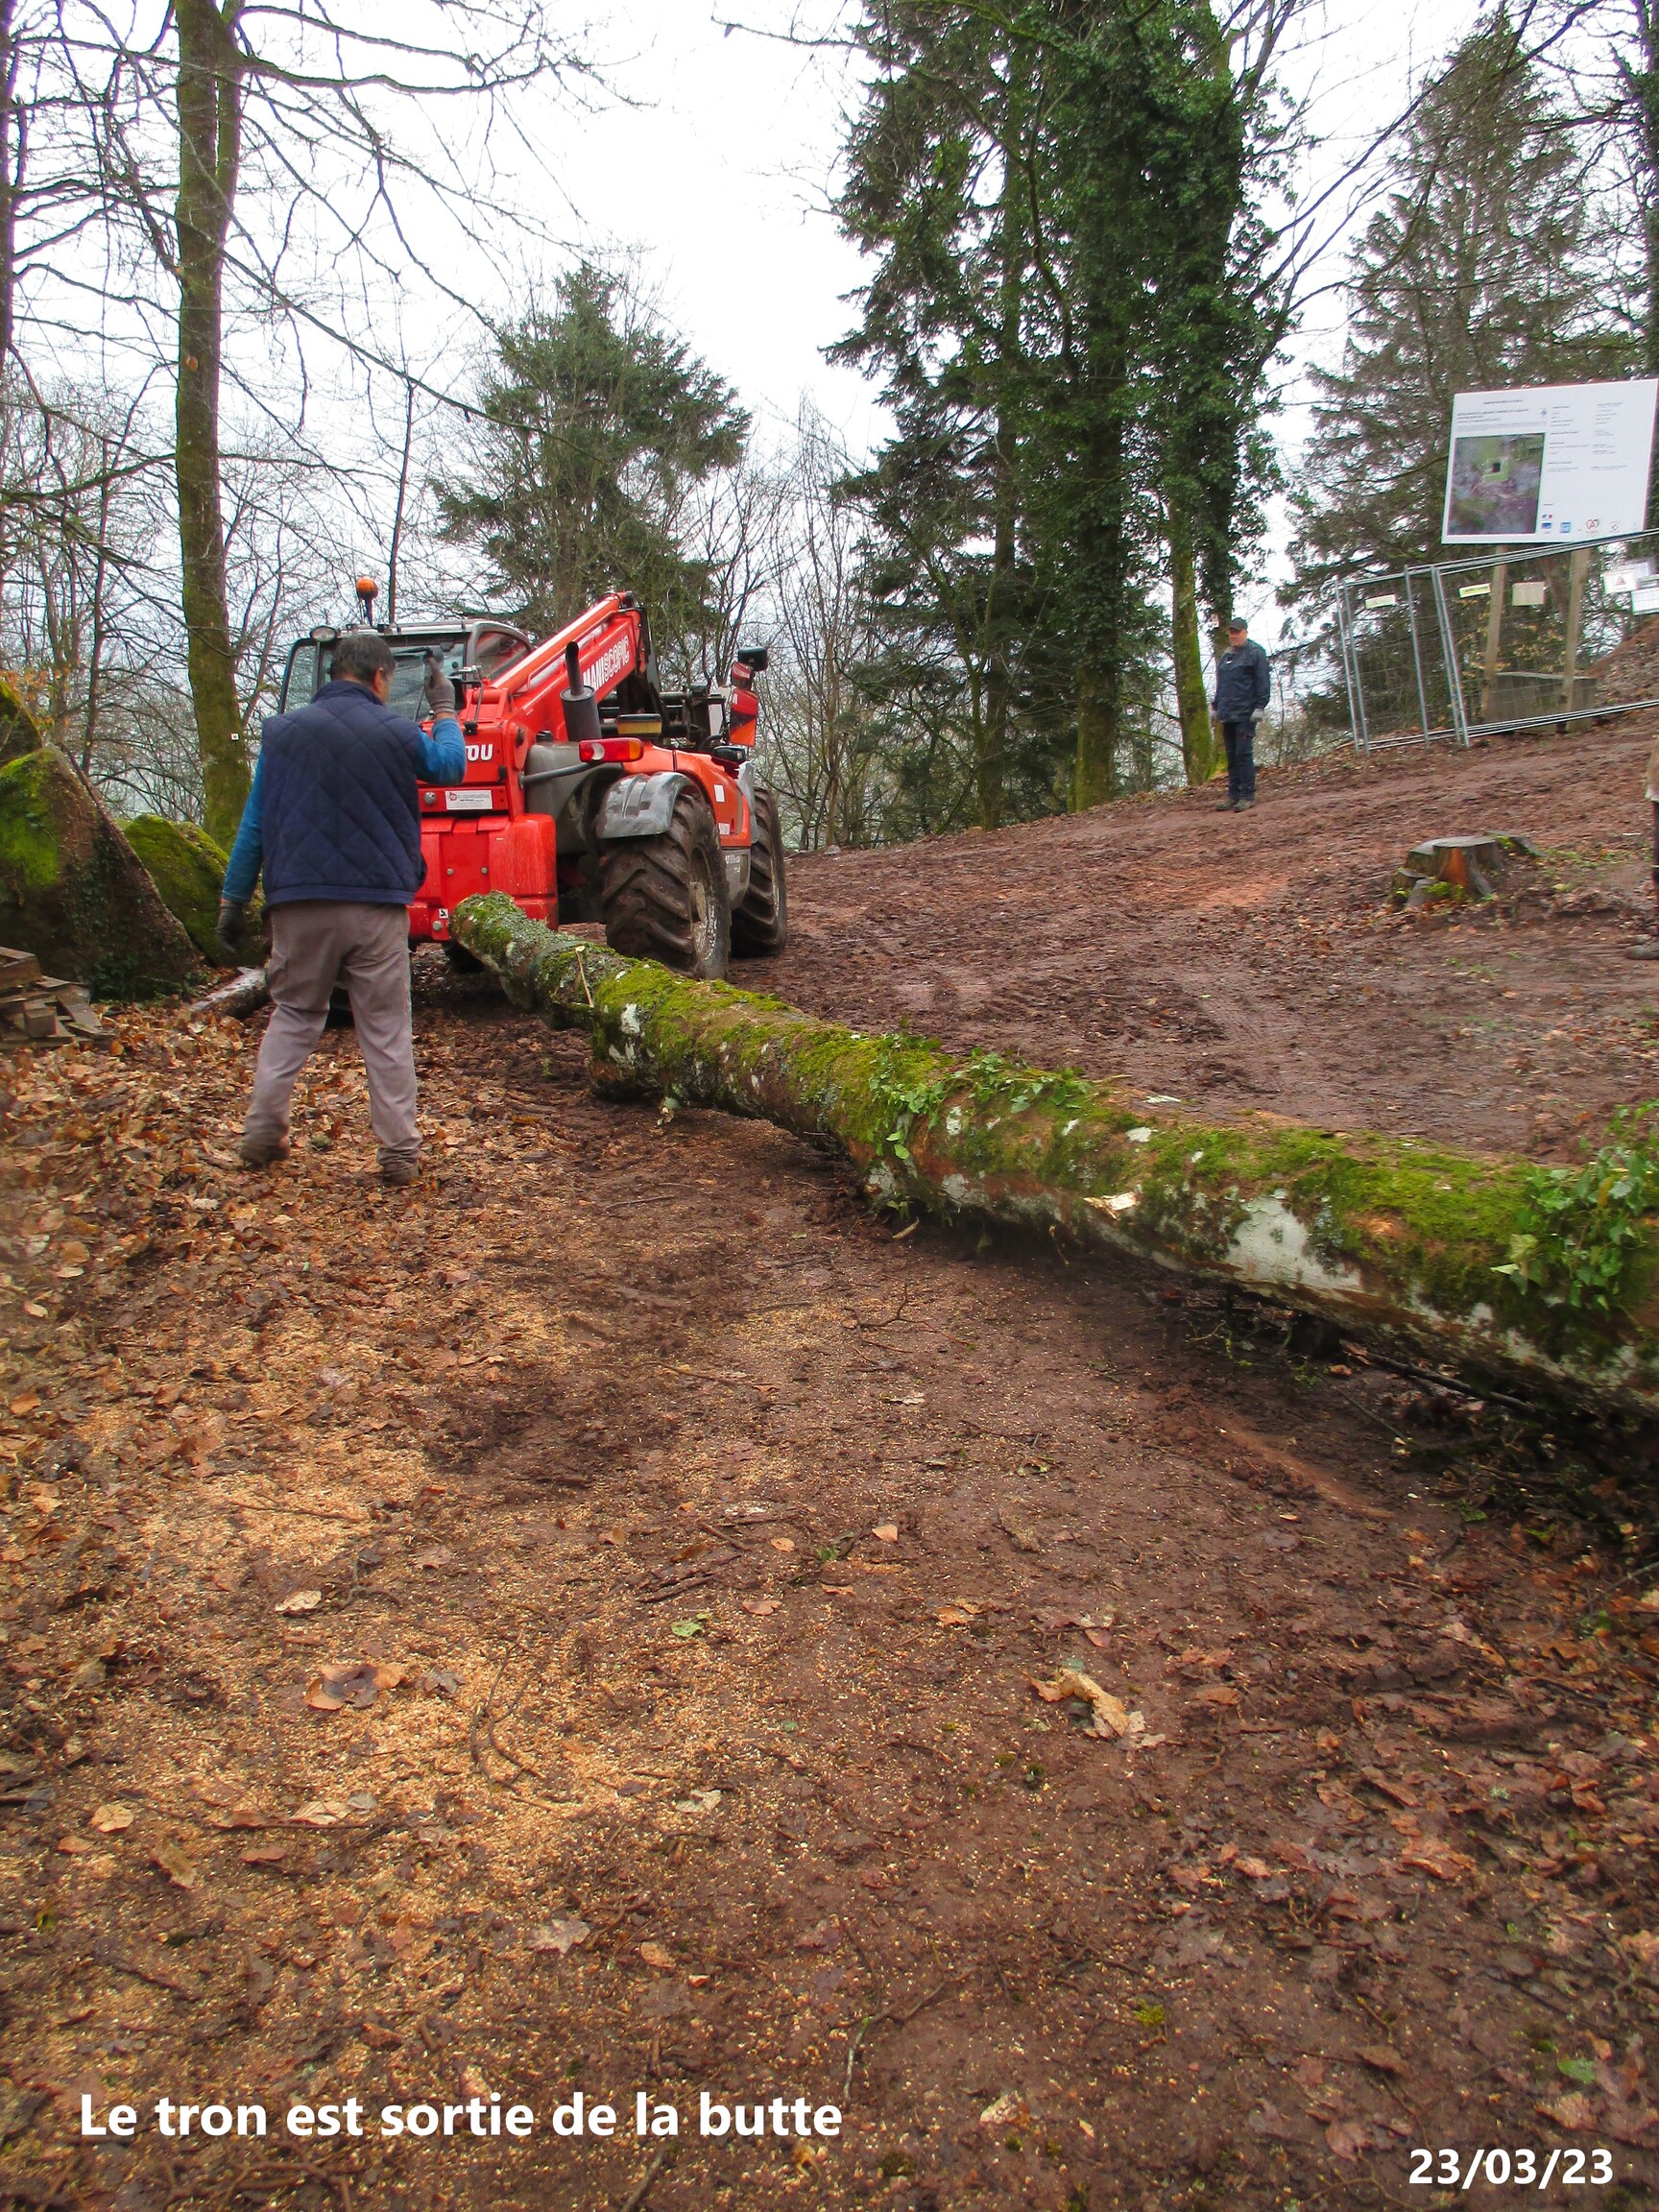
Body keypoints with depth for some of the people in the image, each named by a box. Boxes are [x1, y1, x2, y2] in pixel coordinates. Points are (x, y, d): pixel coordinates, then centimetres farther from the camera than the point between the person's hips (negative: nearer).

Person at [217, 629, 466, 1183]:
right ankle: (399, 1153, 6)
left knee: (293, 1016, 17)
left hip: (300, 904, 2)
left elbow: (254, 824, 6)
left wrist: (233, 900, 11)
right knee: (386, 1029, 4)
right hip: (377, 905, -2)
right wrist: (444, 710, 33)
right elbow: (451, 767, 19)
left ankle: (261, 1134, 12)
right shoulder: (396, 733, 0)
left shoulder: (282, 732, 6)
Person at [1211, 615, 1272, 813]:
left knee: (1244, 753, -10)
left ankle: (1248, 796, -7)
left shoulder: (1255, 652, -1)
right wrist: (1216, 706, 22)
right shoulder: (1225, 656, 20)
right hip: (1227, 715, 7)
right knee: (1231, 756, 8)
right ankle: (1233, 795, 12)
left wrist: (1259, 707, -14)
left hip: (1245, 714, -7)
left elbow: (1263, 683, -7)